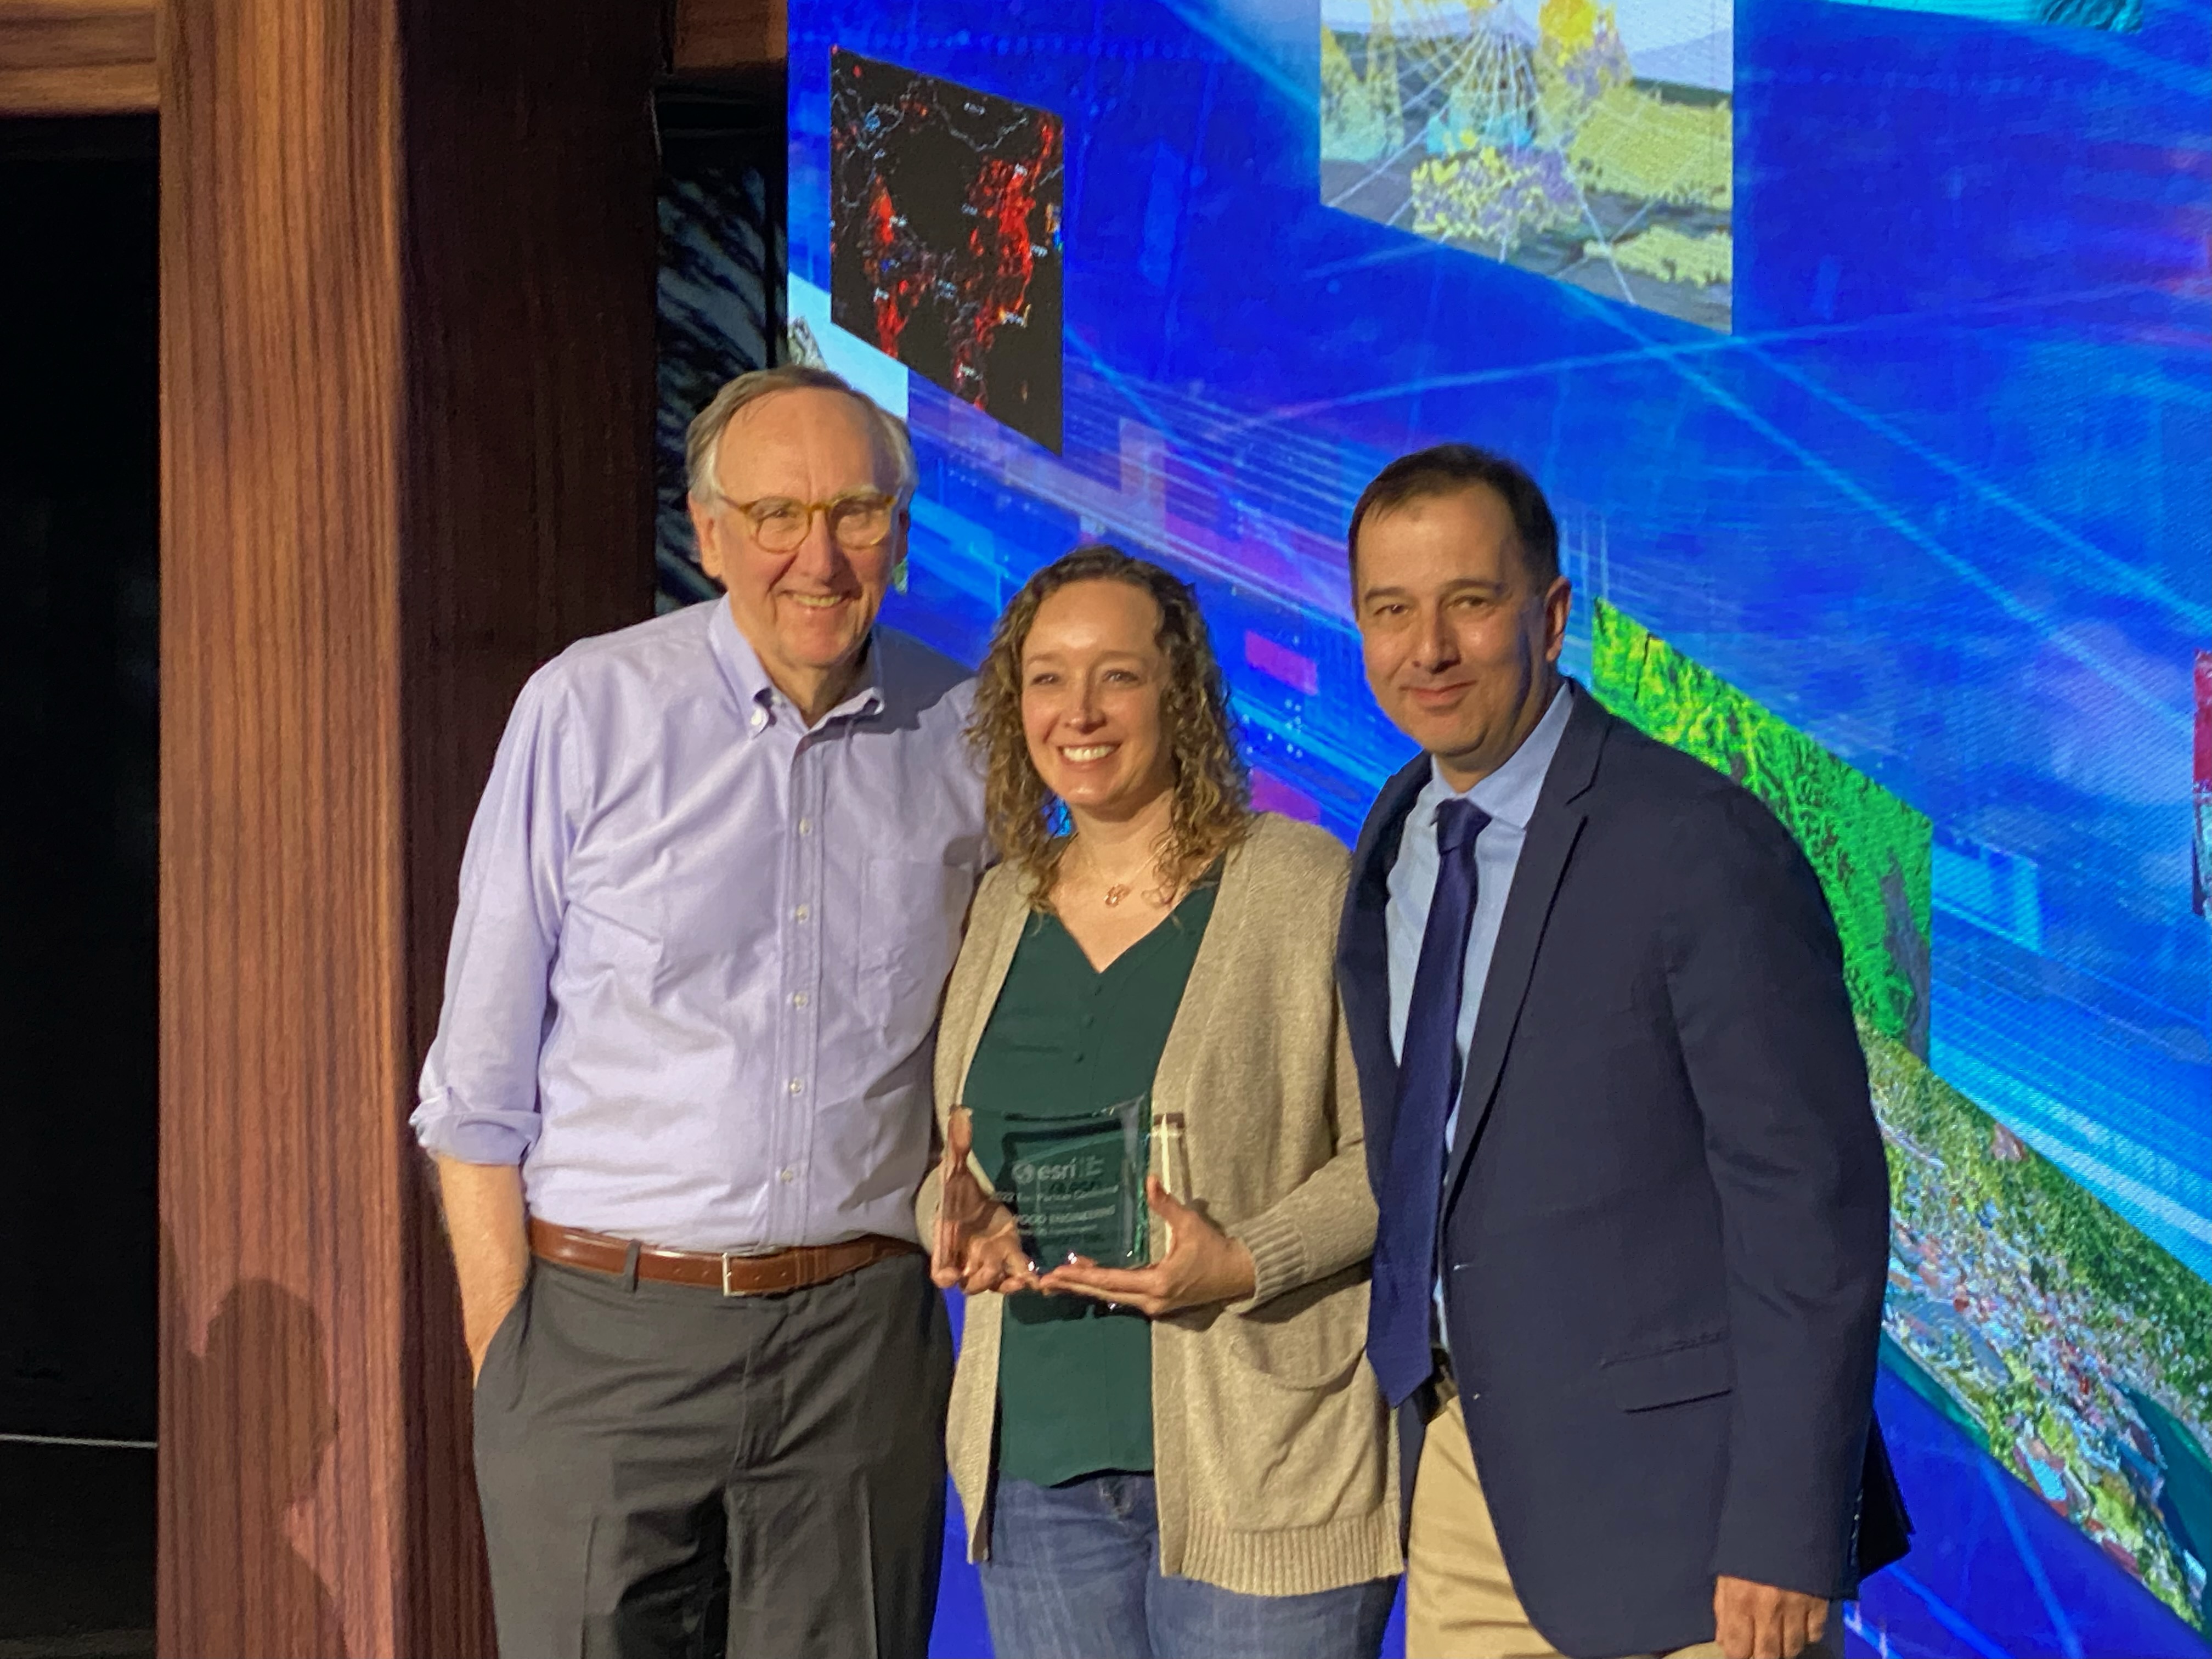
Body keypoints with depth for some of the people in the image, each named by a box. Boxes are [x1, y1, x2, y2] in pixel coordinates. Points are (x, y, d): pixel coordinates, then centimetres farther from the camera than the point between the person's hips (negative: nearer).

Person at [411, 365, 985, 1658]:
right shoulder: (591, 710, -4)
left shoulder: (967, 737, 4)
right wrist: (503, 1354, -5)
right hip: (608, 1325, -2)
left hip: (862, 1342, 2)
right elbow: (480, 1079, -1)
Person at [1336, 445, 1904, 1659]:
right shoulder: (1396, 839, 8)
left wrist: (1785, 1538, -18)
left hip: (1663, 1502, -7)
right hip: (1462, 1474, 7)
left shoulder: (1700, 850, -16)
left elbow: (1815, 1204, -17)